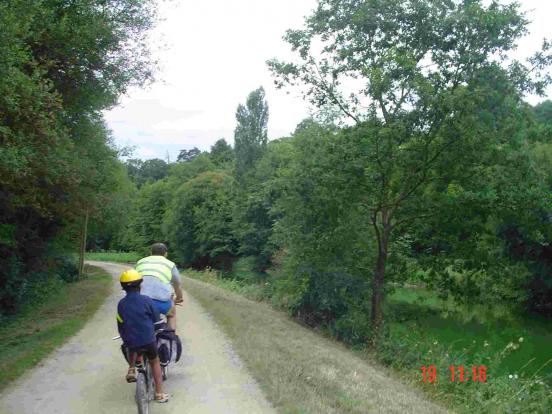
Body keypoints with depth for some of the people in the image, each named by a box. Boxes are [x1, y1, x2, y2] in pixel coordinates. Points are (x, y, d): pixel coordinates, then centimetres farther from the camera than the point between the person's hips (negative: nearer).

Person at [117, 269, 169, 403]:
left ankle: (131, 370, 21)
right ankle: (159, 394, 19)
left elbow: (120, 325, 8)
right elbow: (156, 319, -1)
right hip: (148, 340, -2)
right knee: (155, 363, 19)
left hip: (131, 341, 3)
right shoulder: (146, 300, -11)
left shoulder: (121, 304, -2)